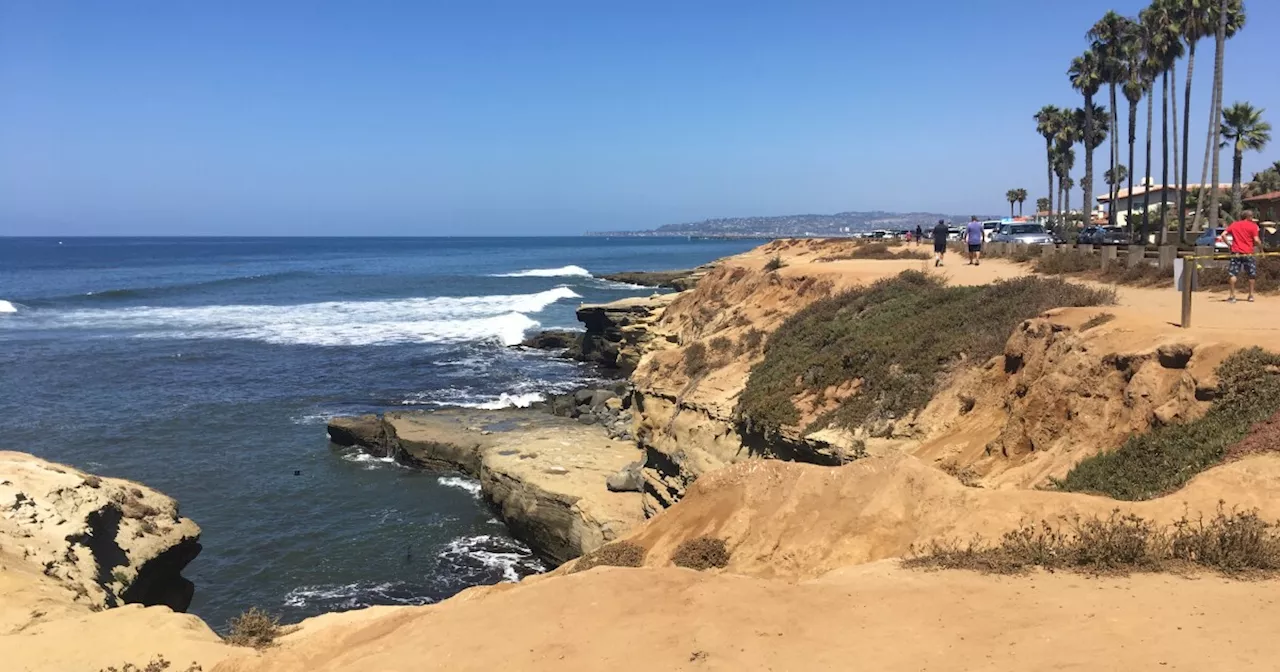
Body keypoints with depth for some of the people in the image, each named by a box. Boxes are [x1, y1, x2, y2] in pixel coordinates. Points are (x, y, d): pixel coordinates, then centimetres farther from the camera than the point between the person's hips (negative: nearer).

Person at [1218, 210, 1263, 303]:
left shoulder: (1234, 224, 8)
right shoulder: (1253, 226, -2)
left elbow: (1223, 235, 1)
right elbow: (1256, 240, -9)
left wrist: (1229, 243, 11)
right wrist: (1260, 245, 11)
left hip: (1236, 253, 2)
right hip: (1248, 253, -2)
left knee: (1233, 274, 4)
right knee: (1252, 275, 13)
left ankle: (1232, 296, 0)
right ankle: (1251, 295, 16)